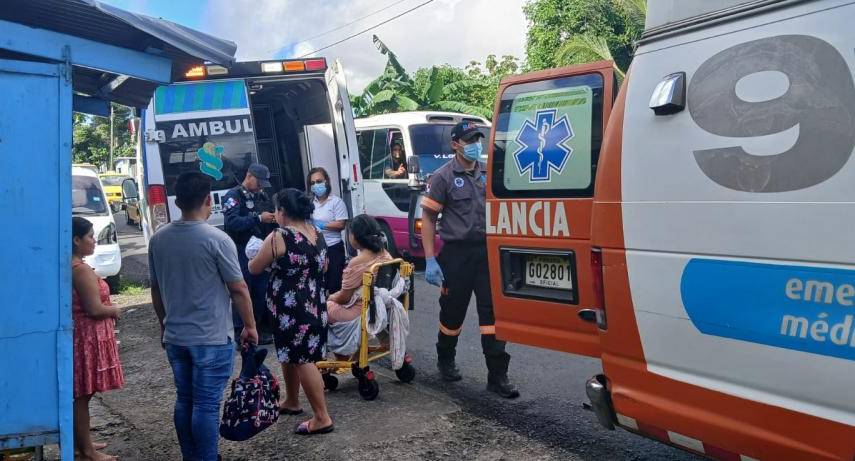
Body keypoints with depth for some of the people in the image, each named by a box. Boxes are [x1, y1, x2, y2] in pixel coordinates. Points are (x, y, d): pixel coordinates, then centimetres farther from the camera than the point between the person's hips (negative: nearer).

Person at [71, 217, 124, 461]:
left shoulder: (68, 267, 8)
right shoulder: (82, 270, -22)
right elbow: (94, 309, -24)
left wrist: (108, 309, 13)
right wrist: (115, 310, -6)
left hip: (79, 335, 10)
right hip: (87, 338, -10)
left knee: (80, 394, 18)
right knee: (82, 395, 0)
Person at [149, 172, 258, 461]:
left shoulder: (158, 239, 2)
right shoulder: (217, 240, -15)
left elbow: (156, 289, 11)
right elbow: (238, 290, -11)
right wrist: (250, 326, 1)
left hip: (174, 337, 6)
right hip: (212, 339, -6)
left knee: (184, 401, 16)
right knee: (207, 405, 1)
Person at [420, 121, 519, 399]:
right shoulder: (444, 177, -4)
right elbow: (428, 219, -4)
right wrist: (430, 260, -11)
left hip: (487, 251, 3)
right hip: (457, 253, -3)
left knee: (492, 311, -2)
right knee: (453, 311, 10)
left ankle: (497, 376, 3)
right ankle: (445, 360, 36)